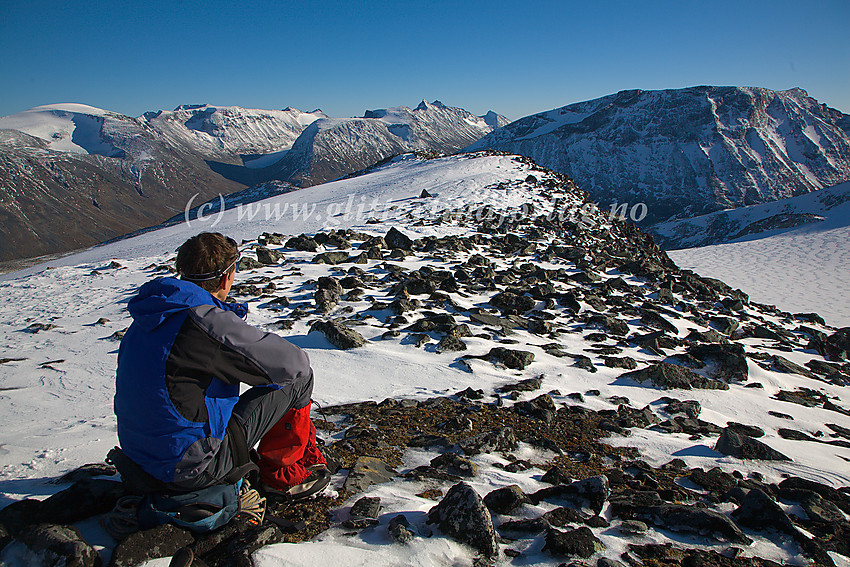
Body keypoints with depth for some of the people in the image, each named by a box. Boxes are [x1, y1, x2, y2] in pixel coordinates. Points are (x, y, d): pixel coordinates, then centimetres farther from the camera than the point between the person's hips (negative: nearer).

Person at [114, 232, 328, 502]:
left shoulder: (143, 320, 4)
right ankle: (280, 474, 14)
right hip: (193, 470, -9)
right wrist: (298, 361, 7)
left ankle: (308, 456, 31)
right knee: (298, 378, -4)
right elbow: (294, 363, -16)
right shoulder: (207, 322, -22)